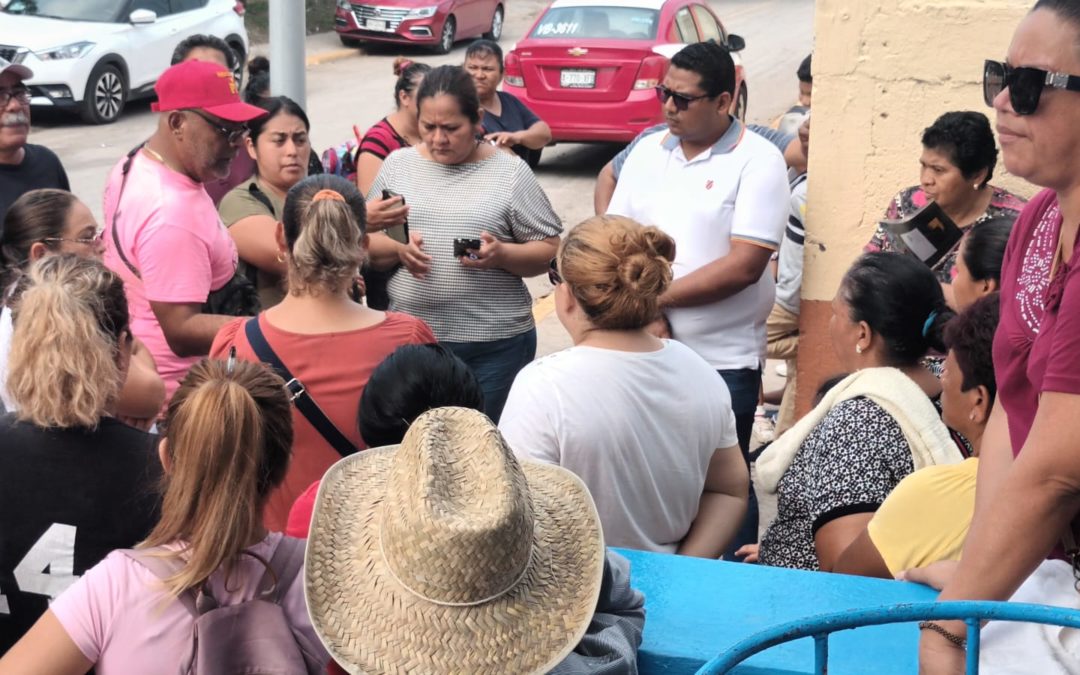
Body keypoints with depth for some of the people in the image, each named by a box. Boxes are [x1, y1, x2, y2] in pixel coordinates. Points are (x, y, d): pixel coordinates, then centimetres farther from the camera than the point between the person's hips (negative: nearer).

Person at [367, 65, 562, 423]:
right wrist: (398, 248, -11)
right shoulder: (398, 165, 7)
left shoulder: (509, 173, -1)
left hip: (494, 343, -2)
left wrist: (502, 254, -17)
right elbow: (367, 243, 10)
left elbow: (549, 250, 1)